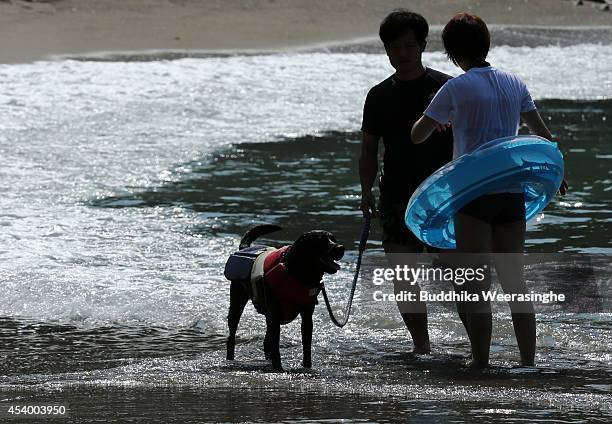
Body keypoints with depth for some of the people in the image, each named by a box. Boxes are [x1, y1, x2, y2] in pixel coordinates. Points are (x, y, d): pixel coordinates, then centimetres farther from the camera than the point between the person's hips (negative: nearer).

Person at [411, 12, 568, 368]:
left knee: (475, 287, -1)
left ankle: (481, 367, -3)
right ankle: (528, 365, 11)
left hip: (475, 192, -5)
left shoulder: (457, 89, -6)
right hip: (512, 191, 5)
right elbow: (542, 132, 18)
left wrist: (437, 123, 22)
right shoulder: (514, 84, 9)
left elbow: (417, 136, 0)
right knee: (514, 282, 11)